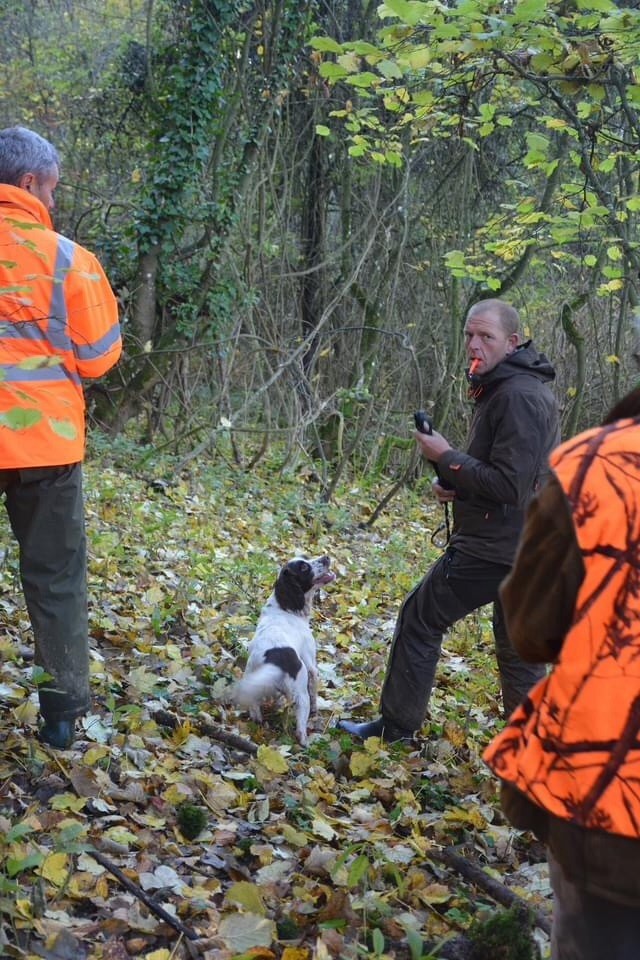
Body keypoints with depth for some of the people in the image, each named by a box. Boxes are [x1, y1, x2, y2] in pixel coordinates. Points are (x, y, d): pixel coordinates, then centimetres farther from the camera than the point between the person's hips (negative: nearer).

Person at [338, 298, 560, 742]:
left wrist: (446, 457, -14)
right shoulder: (515, 387, 15)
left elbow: (509, 485, -24)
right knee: (518, 653, 15)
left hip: (494, 548, -10)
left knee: (420, 619, 3)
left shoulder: (517, 397, -19)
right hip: (525, 550, 10)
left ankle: (397, 725, 15)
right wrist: (457, 485, 6)